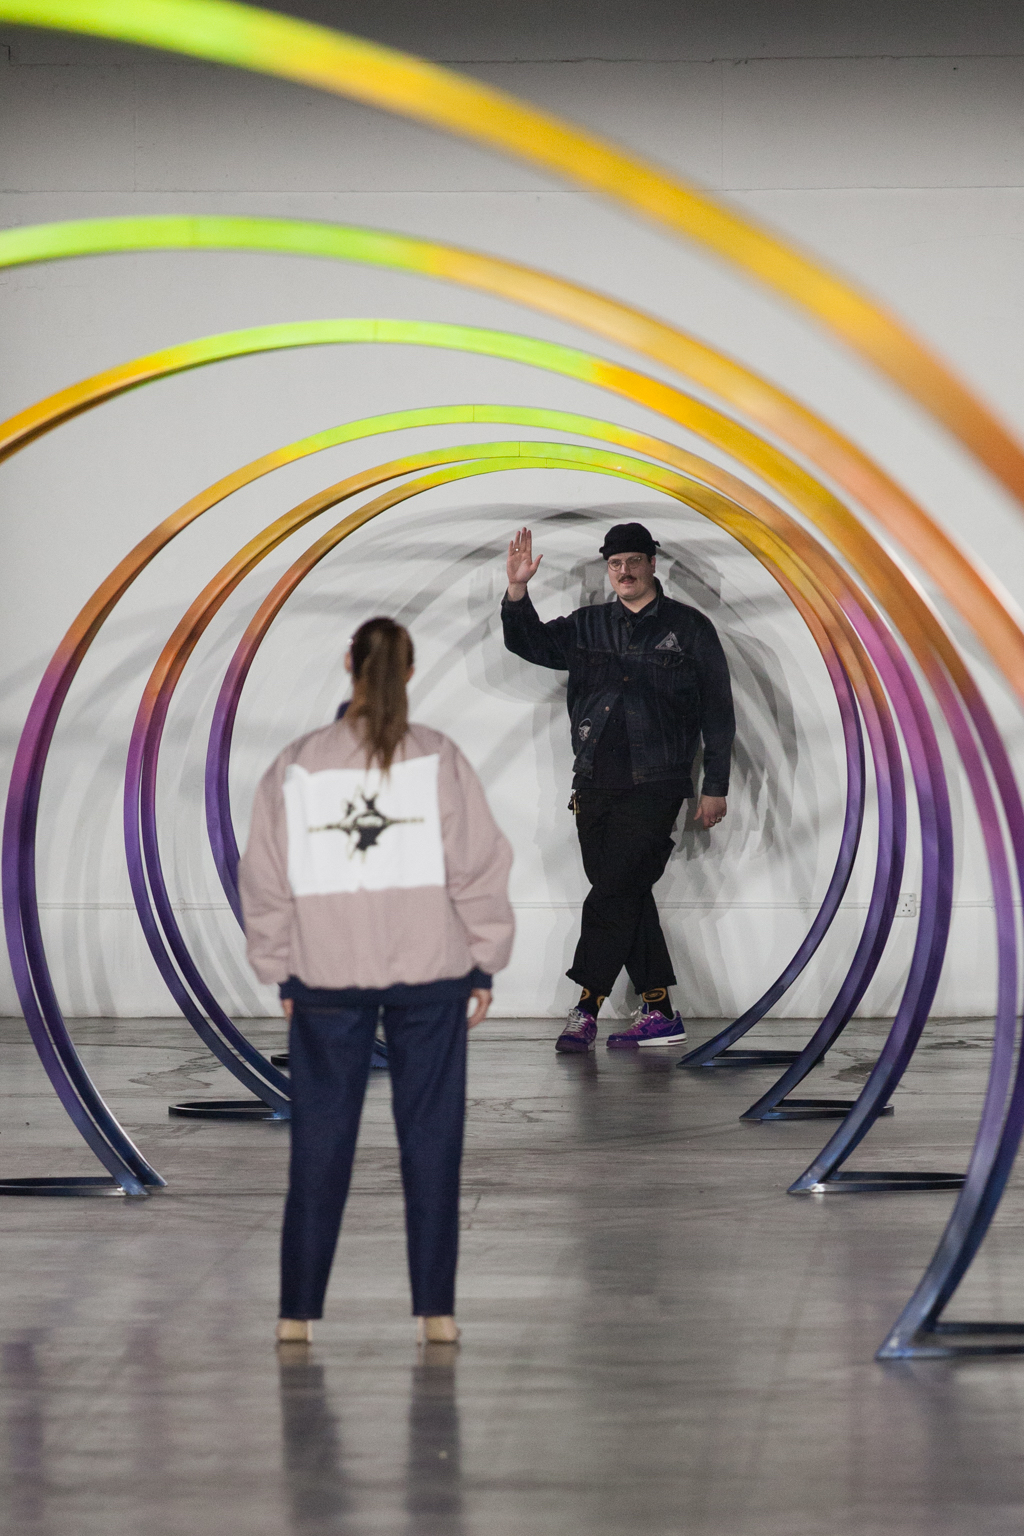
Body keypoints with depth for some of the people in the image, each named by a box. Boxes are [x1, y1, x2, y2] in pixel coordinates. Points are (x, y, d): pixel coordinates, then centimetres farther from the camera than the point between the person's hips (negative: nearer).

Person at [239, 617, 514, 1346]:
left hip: (327, 982, 1)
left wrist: (282, 973, 12)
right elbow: (479, 869, -5)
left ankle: (298, 1313, 9)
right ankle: (436, 1311, 7)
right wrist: (483, 968, 4)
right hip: (430, 972, -1)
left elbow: (268, 882, 2)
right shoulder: (438, 759, -5)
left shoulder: (298, 766, -2)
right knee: (430, 1139, 6)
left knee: (319, 1143, 7)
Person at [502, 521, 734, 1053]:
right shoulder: (588, 627, 14)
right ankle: (659, 1011, 11)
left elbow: (718, 711, 4)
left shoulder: (689, 628, 4)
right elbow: (530, 643, 8)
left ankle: (587, 1009, -7)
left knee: (614, 893, -11)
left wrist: (715, 787, -1)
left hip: (654, 786, -5)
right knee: (628, 896, 6)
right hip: (595, 785, 5)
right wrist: (517, 590, -10)